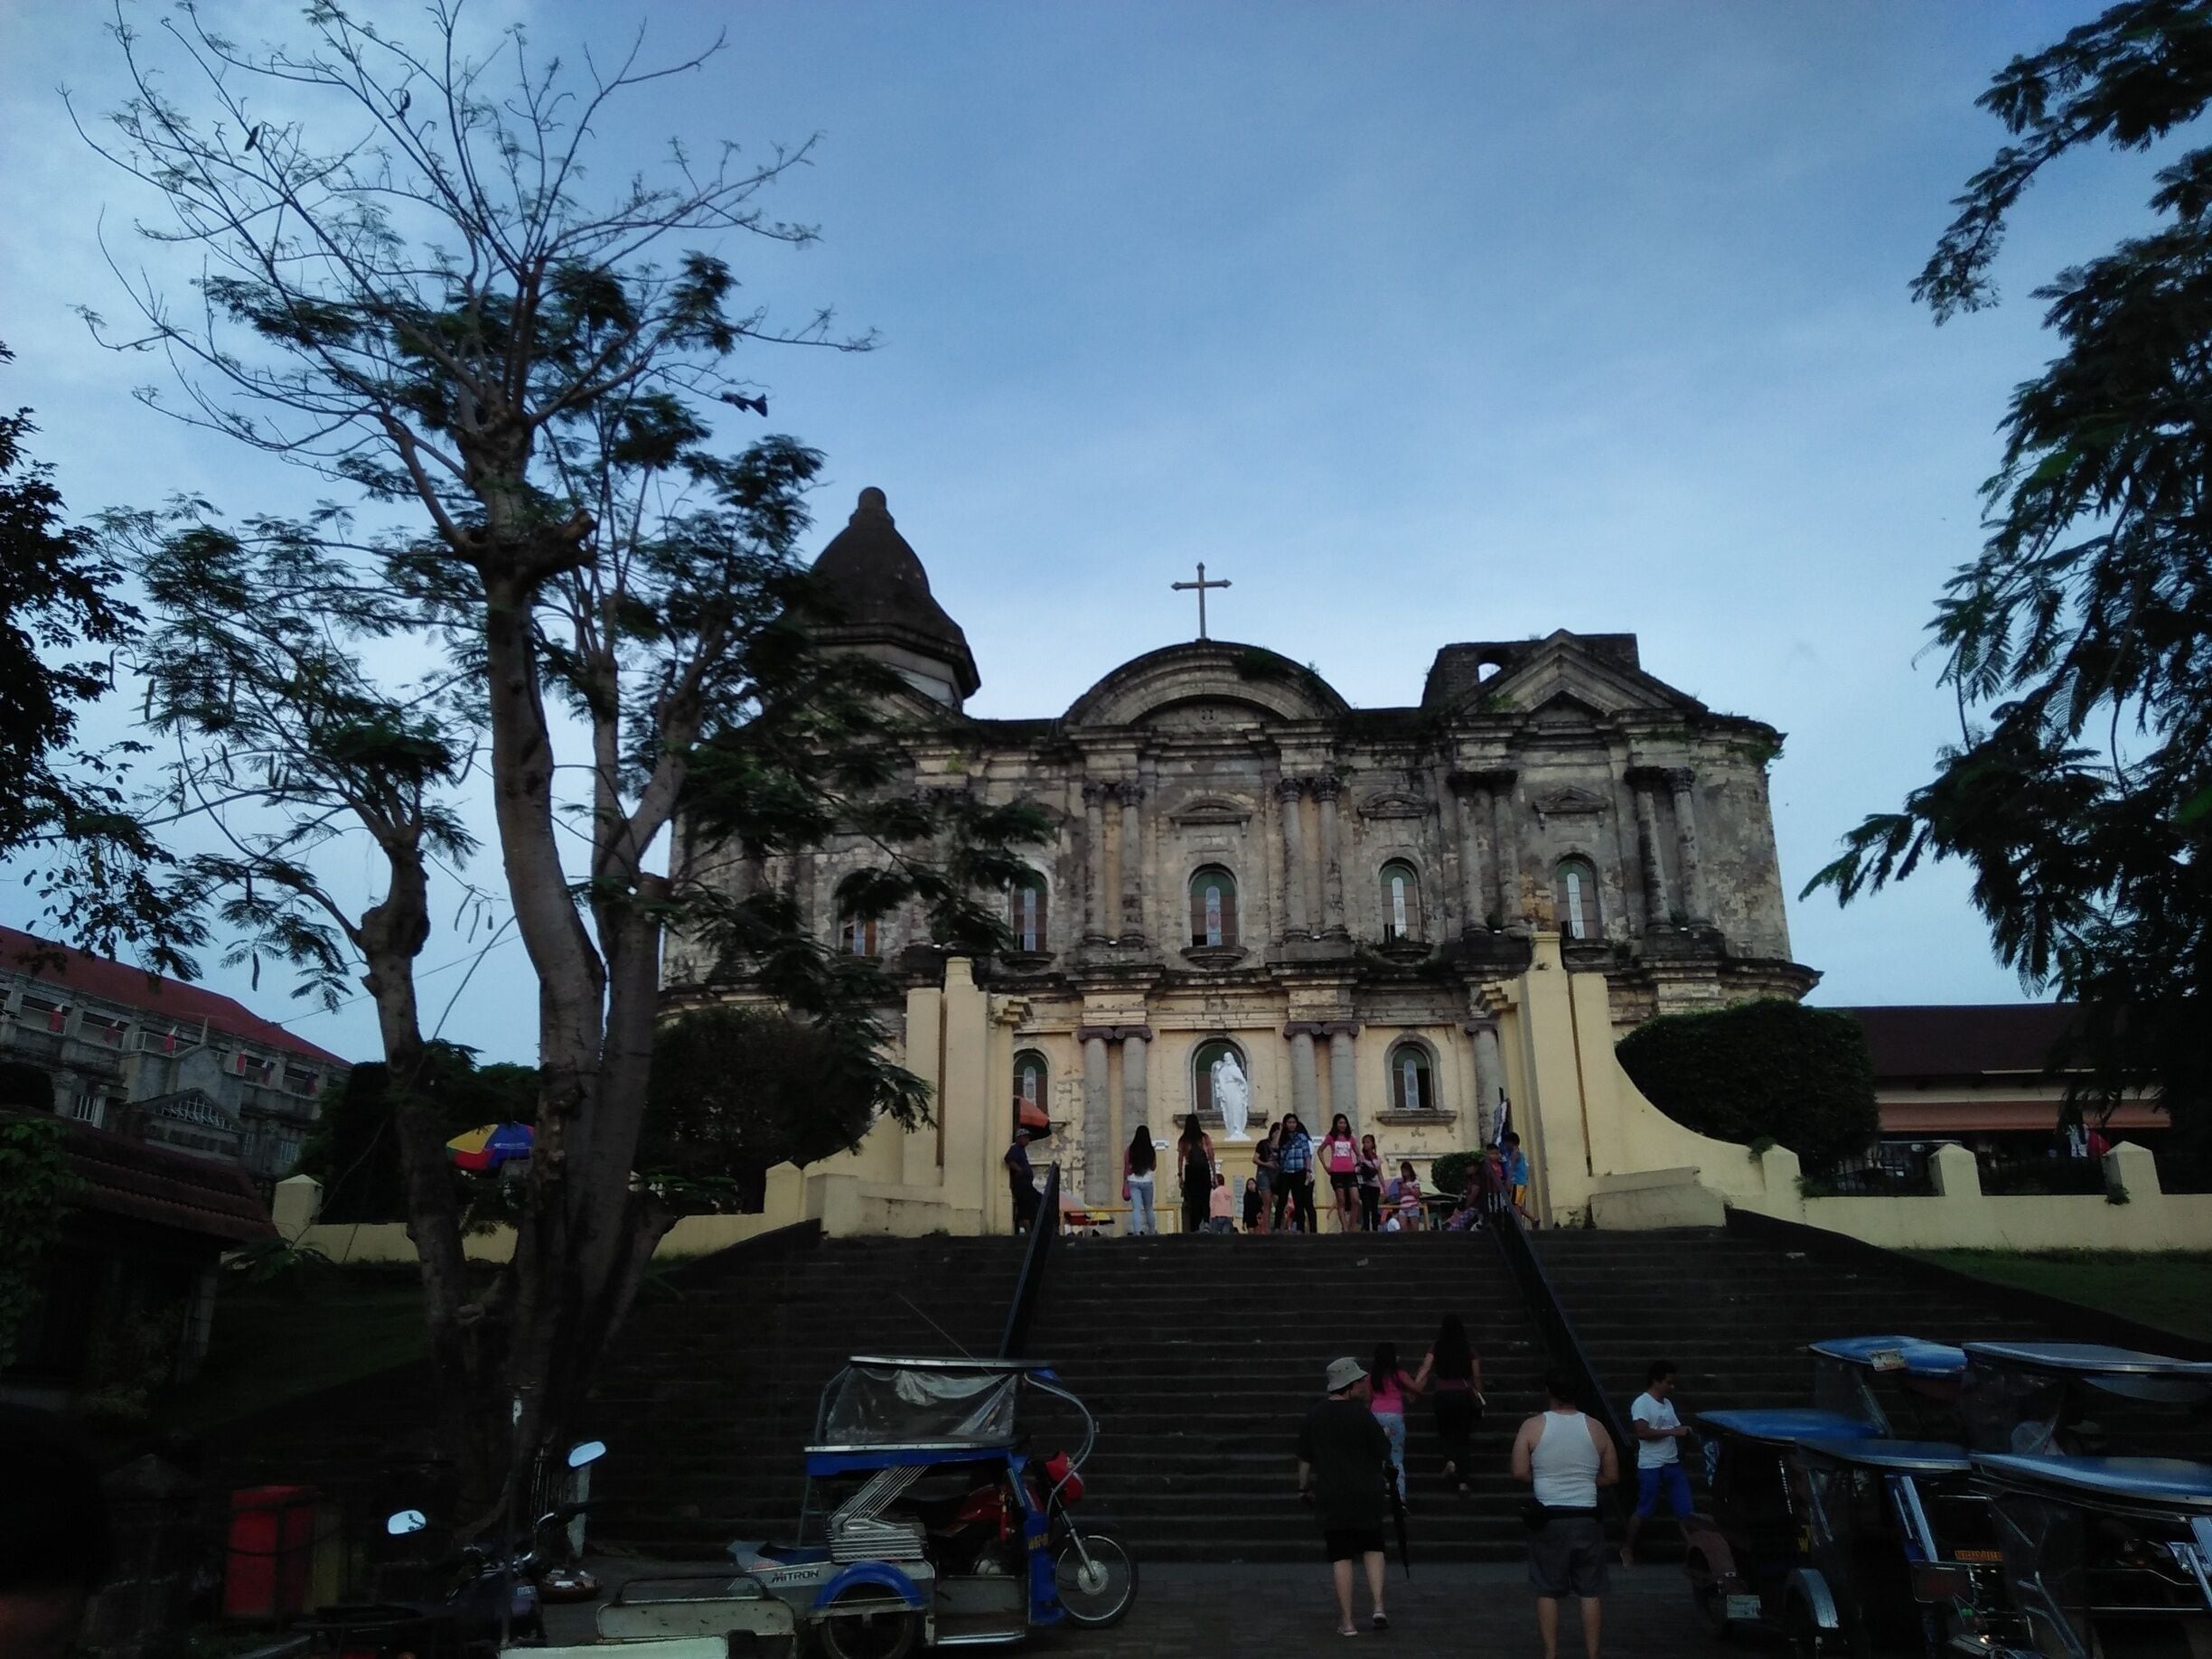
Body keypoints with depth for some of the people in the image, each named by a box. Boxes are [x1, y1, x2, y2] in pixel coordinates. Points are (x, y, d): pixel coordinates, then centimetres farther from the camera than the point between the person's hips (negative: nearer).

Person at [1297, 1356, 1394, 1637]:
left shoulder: (1314, 1416, -1)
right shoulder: (1361, 1414, -10)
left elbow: (1305, 1458, 6)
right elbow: (1384, 1455, -2)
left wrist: (1304, 1487, 19)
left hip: (1330, 1497, 1)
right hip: (1367, 1494, -1)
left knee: (1341, 1557, 6)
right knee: (1373, 1549, 16)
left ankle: (1347, 1622, 6)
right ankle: (1378, 1607, 4)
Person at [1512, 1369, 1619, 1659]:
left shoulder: (1533, 1426, -6)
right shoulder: (1596, 1429, 1)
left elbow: (1519, 1472, -9)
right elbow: (1612, 1476, 6)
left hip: (1548, 1519, -1)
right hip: (1587, 1519, 2)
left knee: (1548, 1591, 8)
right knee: (1590, 1591, 9)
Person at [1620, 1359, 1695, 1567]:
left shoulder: (1668, 1404, 13)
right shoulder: (1642, 1403, -11)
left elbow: (1676, 1430, 20)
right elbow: (1642, 1432, -22)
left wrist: (1686, 1433, -4)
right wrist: (1672, 1432, -20)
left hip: (1672, 1465, 7)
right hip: (1650, 1467, -7)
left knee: (1685, 1510, 5)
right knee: (1643, 1511, 2)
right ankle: (1627, 1549, 16)